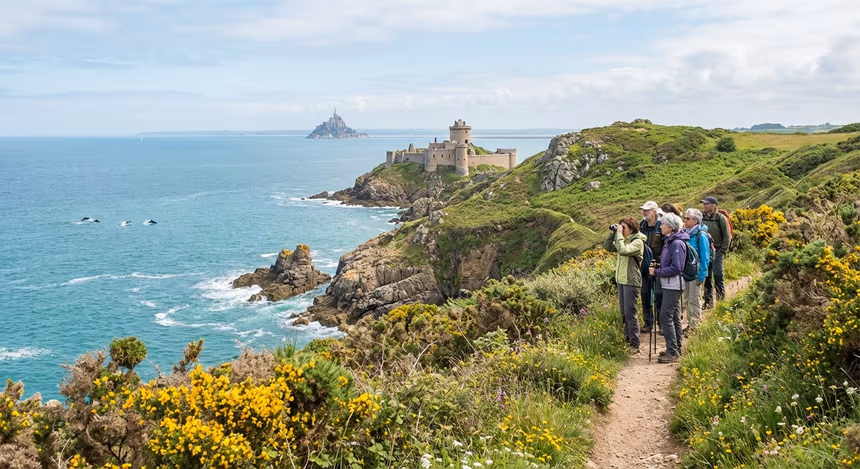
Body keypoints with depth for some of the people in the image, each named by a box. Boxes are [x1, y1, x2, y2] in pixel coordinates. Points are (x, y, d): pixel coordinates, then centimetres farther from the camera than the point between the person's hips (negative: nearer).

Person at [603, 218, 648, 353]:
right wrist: (612, 233, 2)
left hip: (631, 281, -9)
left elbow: (623, 250, -28)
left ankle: (634, 344, -3)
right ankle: (627, 338, 25)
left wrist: (619, 234, -20)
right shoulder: (623, 239, 11)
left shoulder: (637, 242, -14)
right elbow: (607, 247, 14)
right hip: (621, 280, 9)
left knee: (630, 312, -7)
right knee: (624, 312, 14)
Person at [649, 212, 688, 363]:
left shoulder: (677, 243, -17)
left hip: (673, 285, -10)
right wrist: (657, 268, 5)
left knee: (666, 316, -12)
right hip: (669, 285, 10)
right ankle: (676, 349, 24)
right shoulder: (669, 241, 12)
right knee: (674, 317, 15)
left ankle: (672, 352, -9)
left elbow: (676, 268, -21)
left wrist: (657, 272, -17)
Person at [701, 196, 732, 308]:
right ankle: (708, 301, 16)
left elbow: (727, 237, -5)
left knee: (718, 275, -7)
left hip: (717, 251, -4)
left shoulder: (721, 218, -8)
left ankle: (721, 299, 6)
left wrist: (723, 251, -9)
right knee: (707, 277, 8)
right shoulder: (701, 217, 4)